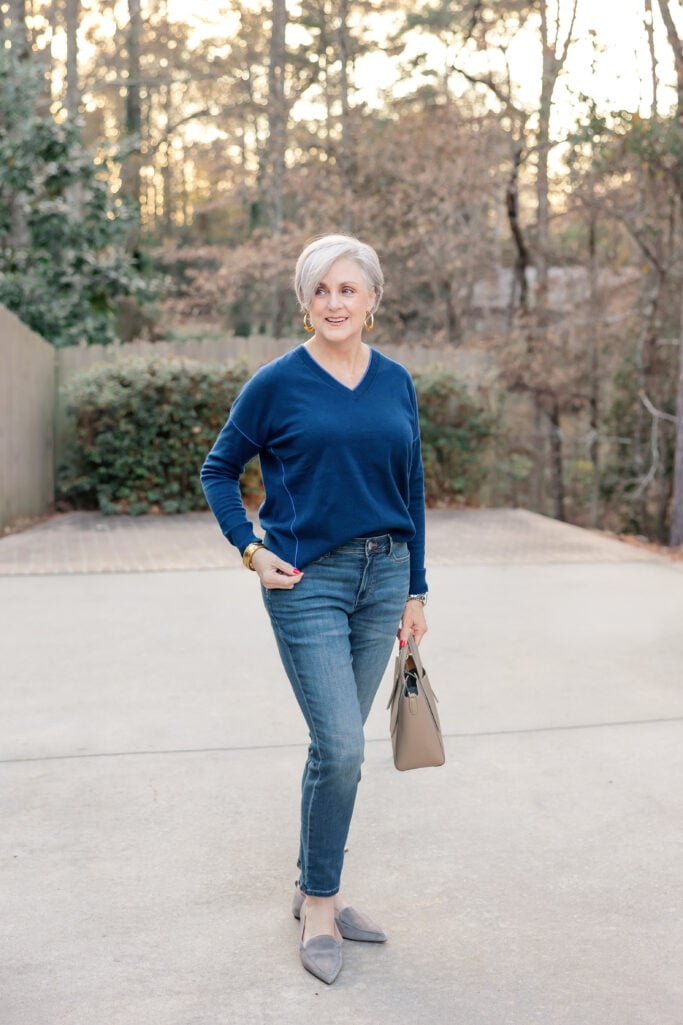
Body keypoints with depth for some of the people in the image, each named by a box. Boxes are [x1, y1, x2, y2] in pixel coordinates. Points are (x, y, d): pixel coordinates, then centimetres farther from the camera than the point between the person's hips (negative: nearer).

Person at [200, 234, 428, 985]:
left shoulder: (396, 383, 7)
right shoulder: (277, 383, -5)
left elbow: (411, 491, 12)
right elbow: (218, 470, 5)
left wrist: (415, 591, 10)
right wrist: (250, 550, -7)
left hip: (382, 577, 4)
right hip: (309, 583, -4)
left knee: (339, 745, 12)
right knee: (340, 748, -8)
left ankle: (316, 889, 28)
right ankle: (320, 905, 13)